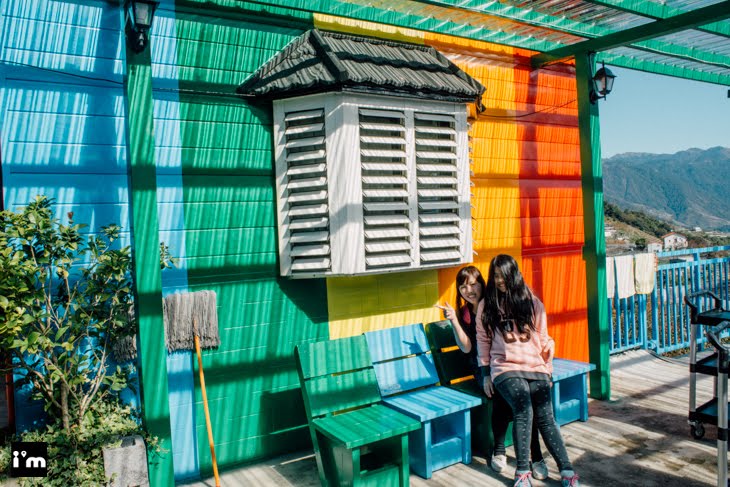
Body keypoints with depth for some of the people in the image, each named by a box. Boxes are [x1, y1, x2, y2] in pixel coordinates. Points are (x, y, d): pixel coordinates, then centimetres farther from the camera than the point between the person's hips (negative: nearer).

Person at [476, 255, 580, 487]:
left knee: (545, 417, -15)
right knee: (524, 411, -24)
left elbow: (543, 338, 13)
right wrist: (486, 375, 5)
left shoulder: (531, 302, 8)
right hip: (505, 368, -2)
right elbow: (483, 340, 8)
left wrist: (547, 369, 10)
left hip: (535, 367, 2)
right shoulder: (486, 305, 6)